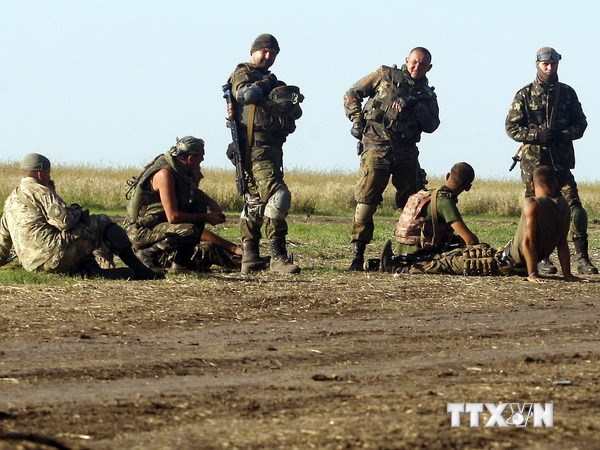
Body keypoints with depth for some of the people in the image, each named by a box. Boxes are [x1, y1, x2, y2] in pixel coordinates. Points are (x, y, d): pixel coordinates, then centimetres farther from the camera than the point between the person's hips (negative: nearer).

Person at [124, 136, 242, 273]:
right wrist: (205, 217, -17)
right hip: (142, 230, -9)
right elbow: (173, 216, -27)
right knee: (191, 231, -31)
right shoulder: (165, 173, -23)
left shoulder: (178, 170, 5)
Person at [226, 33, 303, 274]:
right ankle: (278, 256, -20)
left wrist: (293, 100, -3)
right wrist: (265, 84, -7)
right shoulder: (242, 74, 0)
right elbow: (245, 94, -23)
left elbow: (296, 112, 19)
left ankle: (249, 257, 13)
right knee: (277, 196, -18)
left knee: (255, 199, 10)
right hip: (255, 144, -10)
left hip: (272, 145, 10)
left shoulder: (270, 79, 24)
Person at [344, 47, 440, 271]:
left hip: (406, 151, 4)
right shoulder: (385, 76, 9)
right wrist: (357, 121, 0)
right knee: (367, 199, -12)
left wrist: (415, 105, -11)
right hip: (377, 145, -4)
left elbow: (431, 125, 2)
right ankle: (357, 254, -11)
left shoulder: (427, 95, 17)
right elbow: (351, 95, 12)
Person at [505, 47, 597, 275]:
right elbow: (511, 127, -1)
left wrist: (564, 135, -9)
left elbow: (580, 123, 12)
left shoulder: (567, 93, 9)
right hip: (533, 161, -2)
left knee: (574, 207, -8)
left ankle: (582, 258, -5)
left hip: (561, 161, 2)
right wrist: (538, 135, -15)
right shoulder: (525, 95, 2)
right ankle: (541, 258, 11)